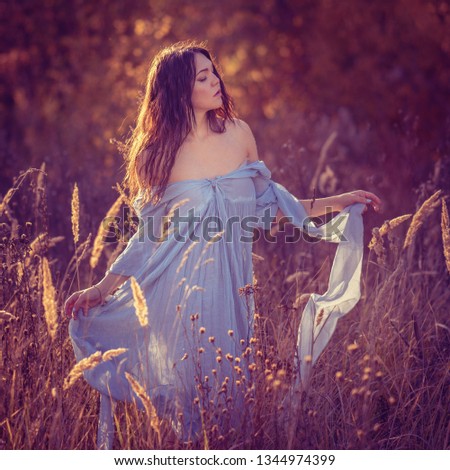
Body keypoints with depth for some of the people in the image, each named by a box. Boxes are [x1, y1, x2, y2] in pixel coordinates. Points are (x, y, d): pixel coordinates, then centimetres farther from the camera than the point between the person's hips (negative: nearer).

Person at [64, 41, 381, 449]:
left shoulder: (239, 134, 2)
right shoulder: (159, 151, -3)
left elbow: (266, 207, 10)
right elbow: (148, 236, 3)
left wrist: (333, 204, 7)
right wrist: (100, 290, 0)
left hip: (233, 285, 2)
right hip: (179, 290, -2)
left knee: (230, 381, 6)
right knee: (183, 388, 3)